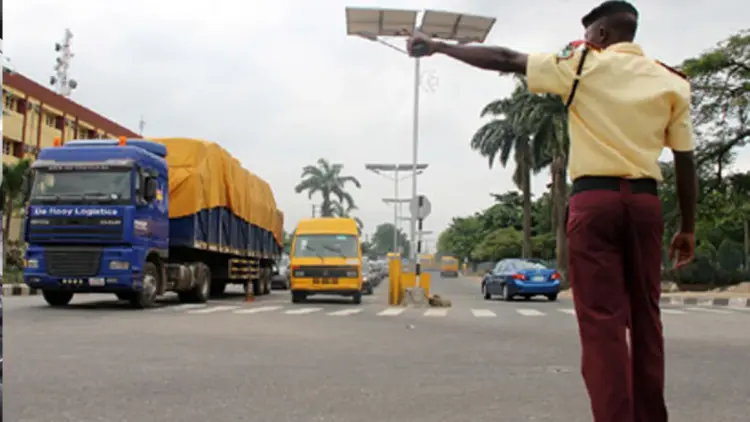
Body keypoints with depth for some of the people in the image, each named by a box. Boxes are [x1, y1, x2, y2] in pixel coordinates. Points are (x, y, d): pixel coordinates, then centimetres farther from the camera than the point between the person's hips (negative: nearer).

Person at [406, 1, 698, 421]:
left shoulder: (584, 64, 3)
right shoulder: (673, 82, 11)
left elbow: (504, 60, 4)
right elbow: (685, 160, 9)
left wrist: (438, 46, 13)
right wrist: (688, 228, 15)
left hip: (594, 199, -4)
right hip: (645, 201, 4)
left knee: (602, 320, -4)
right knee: (645, 315, 11)